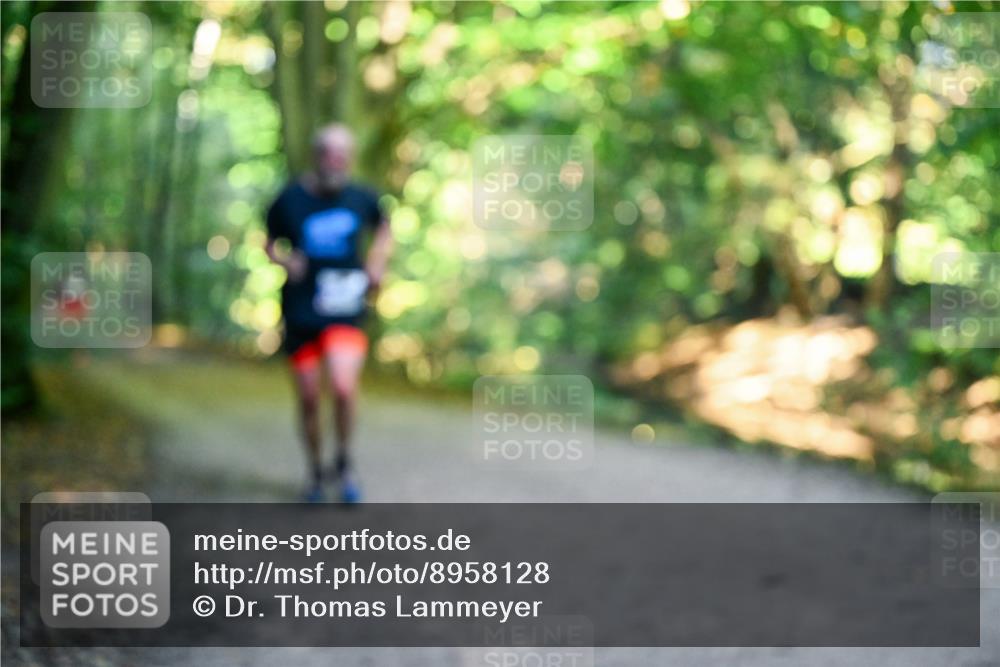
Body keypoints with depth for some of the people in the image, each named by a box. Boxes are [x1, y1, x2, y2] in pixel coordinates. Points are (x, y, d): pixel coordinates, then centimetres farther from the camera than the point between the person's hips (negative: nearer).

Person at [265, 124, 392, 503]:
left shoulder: (362, 199, 1)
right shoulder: (291, 199, -3)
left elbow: (383, 231, 21)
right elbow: (270, 243, 11)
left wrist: (377, 264, 4)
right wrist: (285, 260, -10)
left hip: (345, 310, -1)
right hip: (301, 311, 1)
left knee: (344, 387, -20)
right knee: (308, 398, 5)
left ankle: (343, 462, 5)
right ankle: (315, 471, 28)